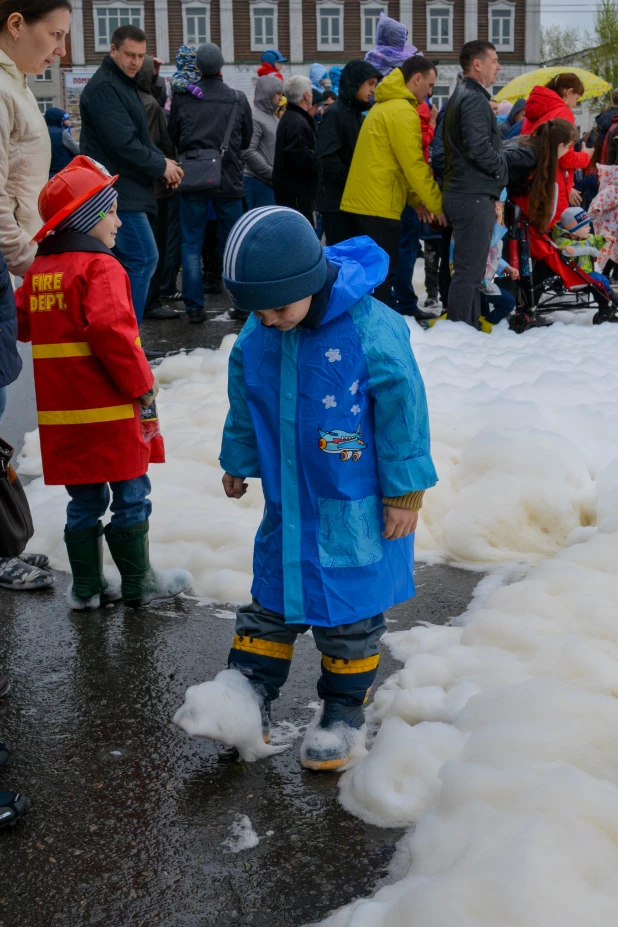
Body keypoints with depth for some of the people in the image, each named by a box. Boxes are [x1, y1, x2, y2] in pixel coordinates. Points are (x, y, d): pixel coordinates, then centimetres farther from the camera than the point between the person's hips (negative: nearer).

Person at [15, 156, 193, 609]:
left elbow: (21, 324, 16)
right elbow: (111, 330, -25)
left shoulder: (37, 271, 9)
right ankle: (139, 583, 17)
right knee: (130, 496, 7)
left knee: (84, 501, 16)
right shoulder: (100, 267, -14)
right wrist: (142, 384, -16)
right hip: (111, 411, -7)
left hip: (63, 414, 7)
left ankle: (86, 587, 22)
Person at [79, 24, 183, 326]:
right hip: (116, 189, -10)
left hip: (121, 188, 10)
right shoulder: (104, 87, -14)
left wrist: (163, 160, 2)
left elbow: (139, 137, 20)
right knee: (143, 259, -11)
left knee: (120, 264, 11)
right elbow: (122, 142, -23)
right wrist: (161, 166, -12)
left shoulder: (123, 84, 19)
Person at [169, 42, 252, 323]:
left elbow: (173, 136, 7)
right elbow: (247, 139, 9)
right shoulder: (238, 99, -3)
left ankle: (194, 306, 2)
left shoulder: (182, 98, -6)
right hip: (229, 181, 1)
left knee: (191, 244, 6)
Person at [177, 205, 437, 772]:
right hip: (287, 502, 5)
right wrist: (238, 462, 22)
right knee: (272, 596, 12)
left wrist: (404, 493, -11)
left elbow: (402, 413, -16)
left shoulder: (372, 331, -23)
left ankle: (345, 712, 23)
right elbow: (245, 405, 12)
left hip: (357, 507, -5)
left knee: (350, 609, 7)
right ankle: (249, 697, 21)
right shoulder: (255, 338, -5)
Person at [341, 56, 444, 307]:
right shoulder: (402, 111, -12)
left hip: (362, 200, 10)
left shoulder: (384, 106, 20)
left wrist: (416, 200, 17)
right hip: (378, 204, -10)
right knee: (384, 272, -6)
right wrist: (437, 205, -7)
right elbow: (414, 165, -16)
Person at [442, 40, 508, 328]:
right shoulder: (474, 98, -13)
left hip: (464, 193, 10)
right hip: (474, 195, -10)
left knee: (471, 270, 14)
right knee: (468, 271, -7)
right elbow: (479, 147, -23)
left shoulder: (461, 96, 20)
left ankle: (469, 327, 20)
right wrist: (502, 169, -6)